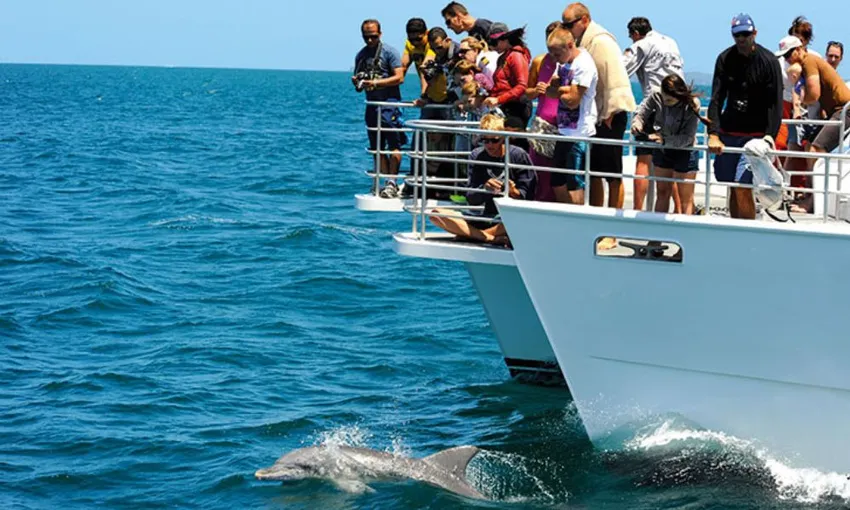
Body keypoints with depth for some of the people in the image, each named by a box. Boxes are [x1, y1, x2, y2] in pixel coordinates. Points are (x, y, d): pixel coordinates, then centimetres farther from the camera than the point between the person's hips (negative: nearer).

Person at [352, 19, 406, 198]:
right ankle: (384, 181, 9)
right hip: (372, 104, 7)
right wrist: (357, 82, -2)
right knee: (377, 148, 6)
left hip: (389, 103, -7)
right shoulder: (361, 55, 15)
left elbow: (399, 77, -12)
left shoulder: (389, 52, -4)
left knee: (393, 144, -11)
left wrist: (376, 83, -19)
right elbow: (359, 82, 23)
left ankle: (392, 183, -13)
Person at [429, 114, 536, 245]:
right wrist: (484, 189, -21)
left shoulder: (518, 155, -3)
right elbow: (471, 199, 1)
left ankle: (472, 234, -22)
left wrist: (514, 192, -28)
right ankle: (491, 238, -25)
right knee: (437, 214, -16)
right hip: (486, 218, 3)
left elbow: (527, 196, -6)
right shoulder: (477, 156, 5)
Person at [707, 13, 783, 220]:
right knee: (733, 188, 9)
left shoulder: (768, 61, -8)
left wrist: (769, 136, -21)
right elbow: (716, 99, -4)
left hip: (755, 133, -4)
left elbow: (775, 104, -10)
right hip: (729, 131, 4)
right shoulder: (725, 59, 1)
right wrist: (713, 134, -15)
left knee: (743, 188, -14)